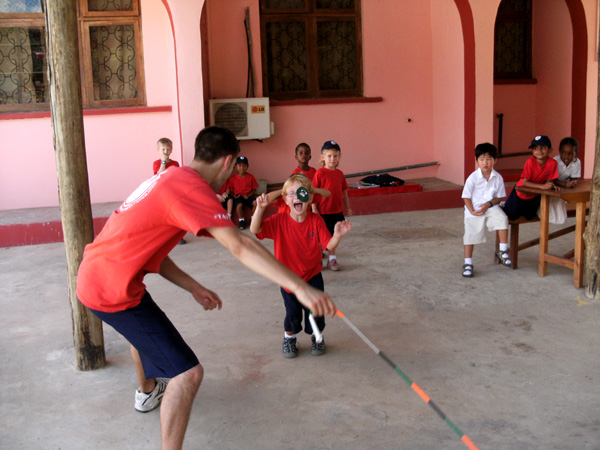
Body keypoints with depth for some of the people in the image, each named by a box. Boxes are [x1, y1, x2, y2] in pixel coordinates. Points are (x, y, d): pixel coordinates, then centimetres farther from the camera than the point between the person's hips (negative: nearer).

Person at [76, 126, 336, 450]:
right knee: (188, 373, -12)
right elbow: (239, 246, -31)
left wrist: (194, 288, 9)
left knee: (144, 327, 40)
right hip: (112, 290, -11)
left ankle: (148, 391, 67)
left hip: (95, 274, 11)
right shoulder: (192, 187, -20)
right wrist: (300, 287, -34)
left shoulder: (169, 178, 11)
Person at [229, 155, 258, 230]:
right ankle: (241, 221, -10)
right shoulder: (233, 178, -1)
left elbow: (254, 189, 6)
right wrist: (233, 195, -13)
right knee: (239, 205, -35)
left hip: (248, 196, 2)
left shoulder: (250, 177, 2)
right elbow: (231, 190, 7)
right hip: (238, 196, -2)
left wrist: (248, 195, -10)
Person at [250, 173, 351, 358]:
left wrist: (337, 235, -35)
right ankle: (289, 337, 37)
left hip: (312, 276, 1)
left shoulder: (316, 221, -12)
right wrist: (260, 208, -39)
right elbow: (255, 230, -25)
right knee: (292, 312, 9)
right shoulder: (279, 221, -15)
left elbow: (329, 245, -14)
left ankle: (317, 337, 35)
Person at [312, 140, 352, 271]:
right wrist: (314, 209, -15)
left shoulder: (340, 174, 5)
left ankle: (332, 259, 27)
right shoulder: (320, 173, -12)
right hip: (323, 212, -5)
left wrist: (348, 207, 16)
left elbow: (344, 192, 13)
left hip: (337, 211, 5)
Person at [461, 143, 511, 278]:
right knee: (470, 235, 1)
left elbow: (501, 197, 2)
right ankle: (468, 263, 18)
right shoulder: (473, 178, -10)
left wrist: (489, 204, -16)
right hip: (473, 211, -1)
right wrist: (472, 211, -17)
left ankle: (502, 251, -11)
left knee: (502, 218, -26)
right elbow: (466, 197, -6)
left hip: (491, 208, 1)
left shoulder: (497, 178, -5)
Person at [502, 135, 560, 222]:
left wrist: (552, 185, -38)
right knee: (512, 216, 3)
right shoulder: (530, 162, -31)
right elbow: (525, 182, -31)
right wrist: (542, 186, -41)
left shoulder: (553, 163, -22)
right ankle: (504, 206, 36)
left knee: (529, 217, 19)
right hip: (521, 192, -4)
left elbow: (549, 180, -14)